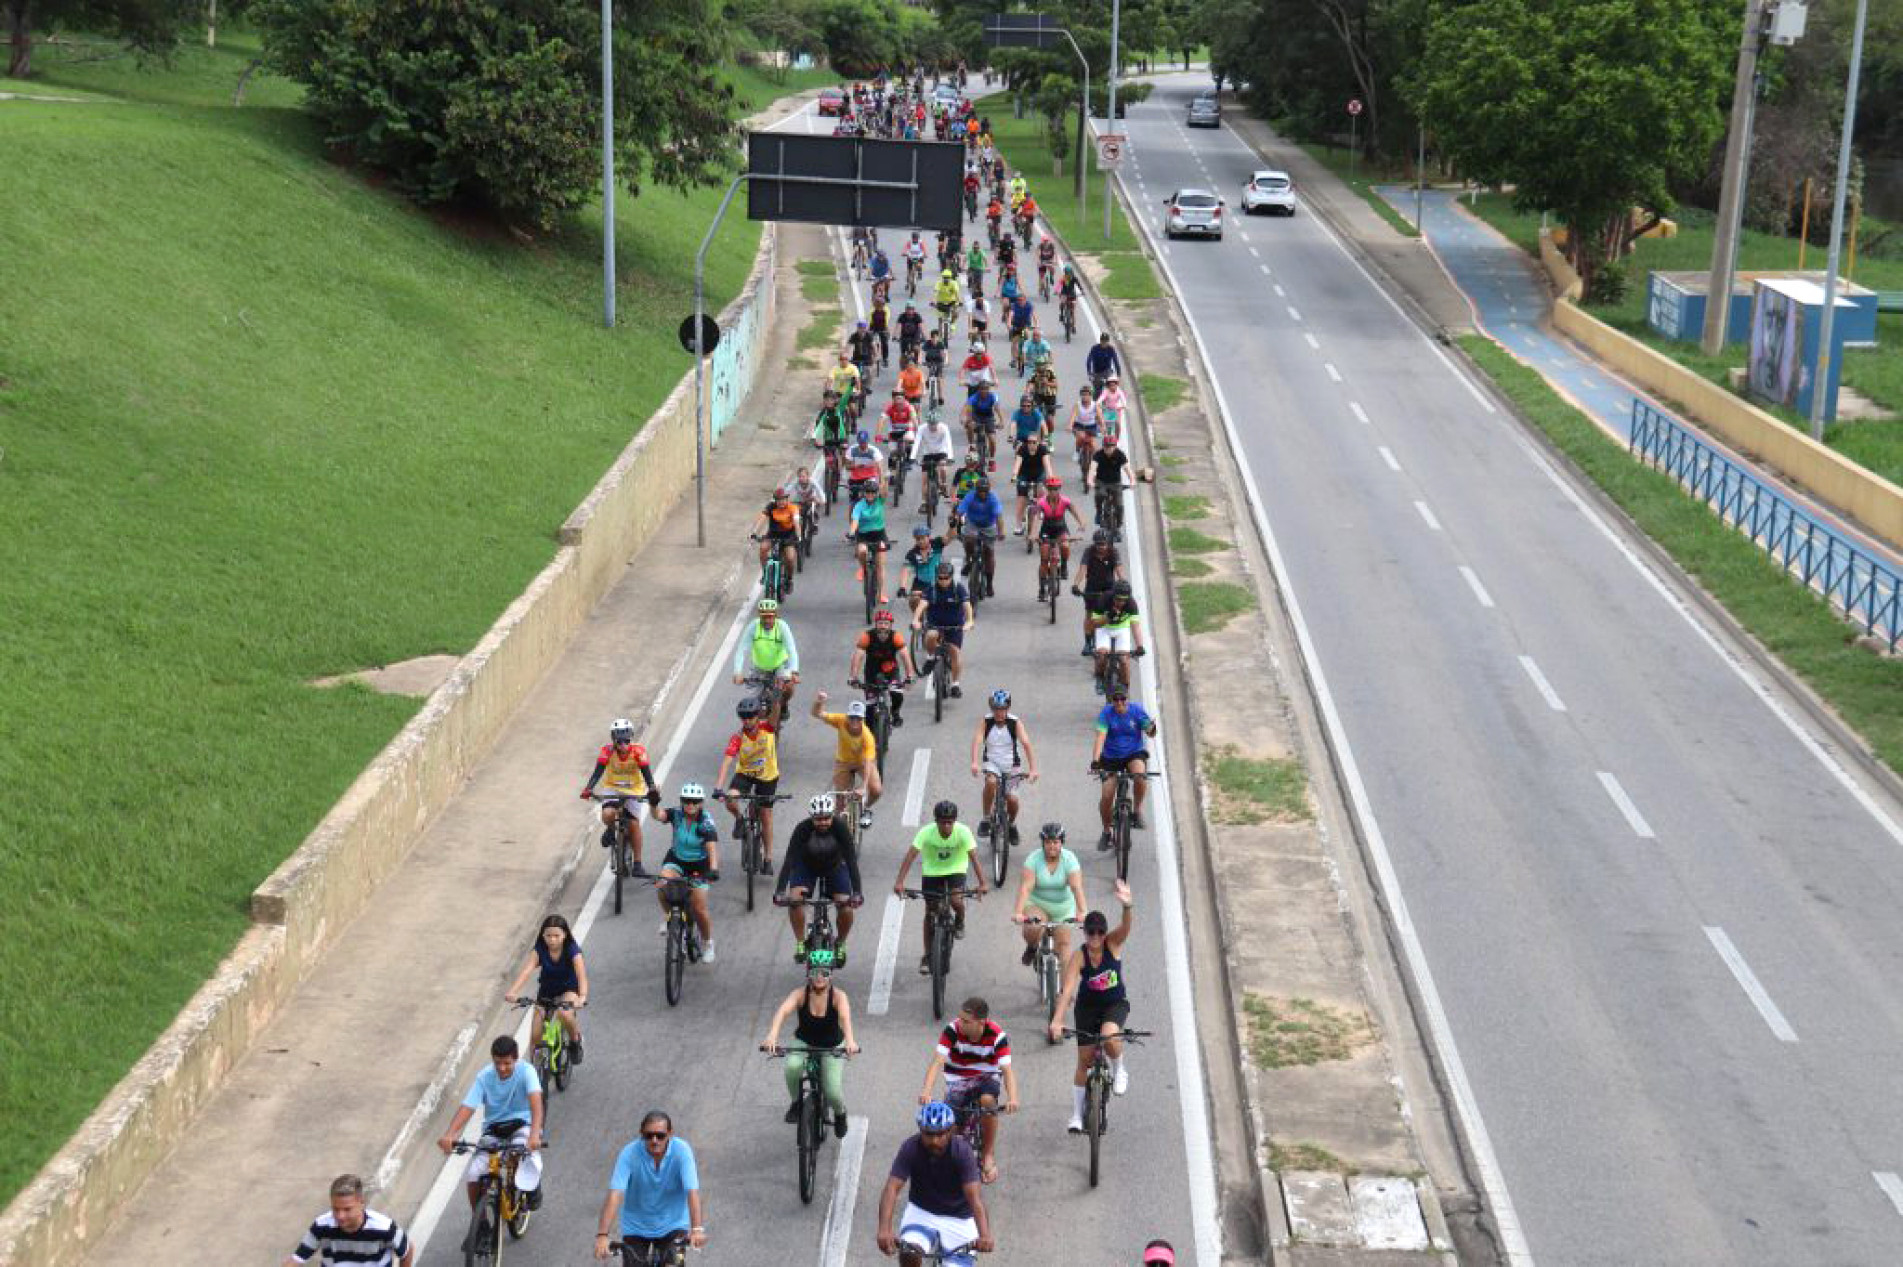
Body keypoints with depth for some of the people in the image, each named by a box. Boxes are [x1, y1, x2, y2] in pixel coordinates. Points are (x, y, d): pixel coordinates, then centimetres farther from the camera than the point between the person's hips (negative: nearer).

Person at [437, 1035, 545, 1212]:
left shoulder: (525, 1071, -16)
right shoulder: (484, 1077, -11)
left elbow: (535, 1100, -31)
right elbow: (467, 1107, -20)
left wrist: (534, 1134, -49)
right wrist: (449, 1135, -38)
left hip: (521, 1124, -2)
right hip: (493, 1128, 2)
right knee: (473, 1174, -20)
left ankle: (533, 1189, -3)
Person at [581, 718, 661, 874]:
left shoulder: (638, 752, -23)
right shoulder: (607, 751, -21)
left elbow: (646, 773, -29)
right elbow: (598, 772, -26)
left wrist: (652, 790, -47)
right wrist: (588, 789, -42)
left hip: (633, 790, 0)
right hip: (612, 788, 0)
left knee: (634, 823, -10)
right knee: (607, 815, -26)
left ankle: (637, 863, 1)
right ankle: (610, 831, 11)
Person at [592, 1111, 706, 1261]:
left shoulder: (681, 1150, -20)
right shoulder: (630, 1153, -21)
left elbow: (692, 1191, -29)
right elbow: (615, 1194, -29)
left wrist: (697, 1229, -43)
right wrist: (602, 1235, -40)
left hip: (672, 1225, 0)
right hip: (635, 1227, 0)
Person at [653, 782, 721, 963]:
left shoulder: (706, 824, -21)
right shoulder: (676, 815, -13)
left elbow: (712, 848, -32)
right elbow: (657, 815, -31)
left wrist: (713, 869, -49)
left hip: (698, 865, -2)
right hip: (676, 860, 2)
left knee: (699, 908, -6)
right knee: (662, 887, -29)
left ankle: (707, 943, 21)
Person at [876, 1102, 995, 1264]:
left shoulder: (962, 1152, -23)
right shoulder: (911, 1149, -20)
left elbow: (974, 1196, -33)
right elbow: (892, 1188, -29)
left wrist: (985, 1236, -49)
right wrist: (884, 1231, -46)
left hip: (958, 1219, 0)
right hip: (920, 1212, 0)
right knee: (909, 1251, -29)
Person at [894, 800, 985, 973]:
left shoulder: (963, 832, -26)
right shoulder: (926, 832, -27)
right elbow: (910, 856, -32)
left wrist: (982, 883, -41)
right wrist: (899, 882, -42)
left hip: (955, 870, -1)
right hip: (932, 871, 1)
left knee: (956, 901, -26)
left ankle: (959, 922, 11)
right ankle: (927, 956, 16)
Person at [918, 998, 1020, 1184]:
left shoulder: (997, 1035, -21)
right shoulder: (952, 1030, -21)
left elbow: (1007, 1069, -28)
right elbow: (938, 1061, -29)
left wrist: (1012, 1098, -46)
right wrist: (927, 1091, -45)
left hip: (987, 1078, -1)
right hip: (958, 1081, 1)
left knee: (988, 1101, -34)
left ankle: (988, 1155, -14)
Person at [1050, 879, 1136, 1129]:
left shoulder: (1113, 943, -17)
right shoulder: (1078, 956, -20)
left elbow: (1126, 927, -37)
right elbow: (1068, 990, -28)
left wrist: (1127, 906, -60)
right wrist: (1057, 1021, -40)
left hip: (1116, 1003, -1)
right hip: (1088, 1006, 1)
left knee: (1109, 1037, -32)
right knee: (1084, 1060, 2)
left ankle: (1119, 1071, 1)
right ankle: (1076, 1115, 16)